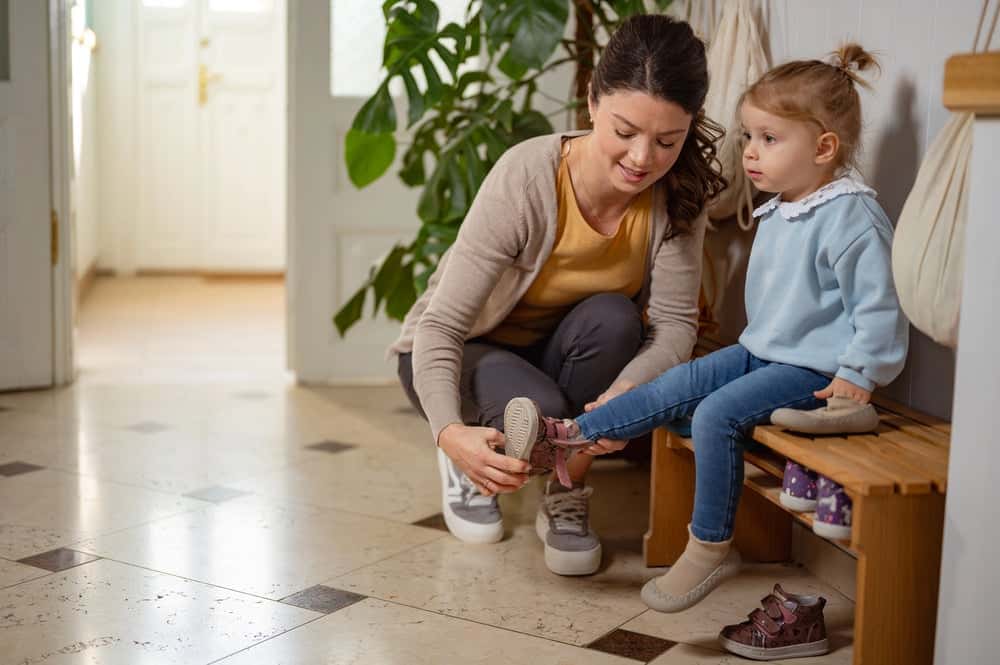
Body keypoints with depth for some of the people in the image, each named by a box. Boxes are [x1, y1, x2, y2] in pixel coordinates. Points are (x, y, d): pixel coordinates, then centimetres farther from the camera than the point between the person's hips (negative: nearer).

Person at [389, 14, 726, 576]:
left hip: (556, 354, 3)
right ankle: (468, 463, 3)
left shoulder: (676, 195, -20)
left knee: (612, 318, -29)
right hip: (459, 353, -3)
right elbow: (440, 325, -33)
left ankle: (567, 500, -10)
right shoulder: (526, 177, -32)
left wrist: (625, 392, -44)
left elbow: (675, 323, -23)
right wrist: (450, 431, -50)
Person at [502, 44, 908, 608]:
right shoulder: (779, 213, 11)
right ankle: (570, 434, -1)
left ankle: (711, 548, -13)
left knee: (717, 413, -23)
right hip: (763, 351, 9)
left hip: (814, 370, -9)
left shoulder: (851, 217, -19)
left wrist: (858, 375, -18)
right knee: (682, 383, 0)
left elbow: (878, 303, -19)